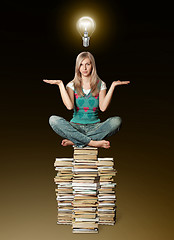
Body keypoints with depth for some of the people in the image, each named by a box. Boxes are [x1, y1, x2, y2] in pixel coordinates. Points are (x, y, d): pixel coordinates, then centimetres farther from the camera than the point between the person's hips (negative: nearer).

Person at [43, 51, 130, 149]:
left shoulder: (100, 84, 6)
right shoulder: (72, 85, 4)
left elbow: (103, 107, -10)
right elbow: (70, 106, -15)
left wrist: (113, 86, -10)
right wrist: (60, 84, -11)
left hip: (94, 127, 1)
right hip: (75, 127, 0)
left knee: (117, 121, -28)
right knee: (53, 120, -27)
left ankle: (74, 141, -25)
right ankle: (92, 143, -29)